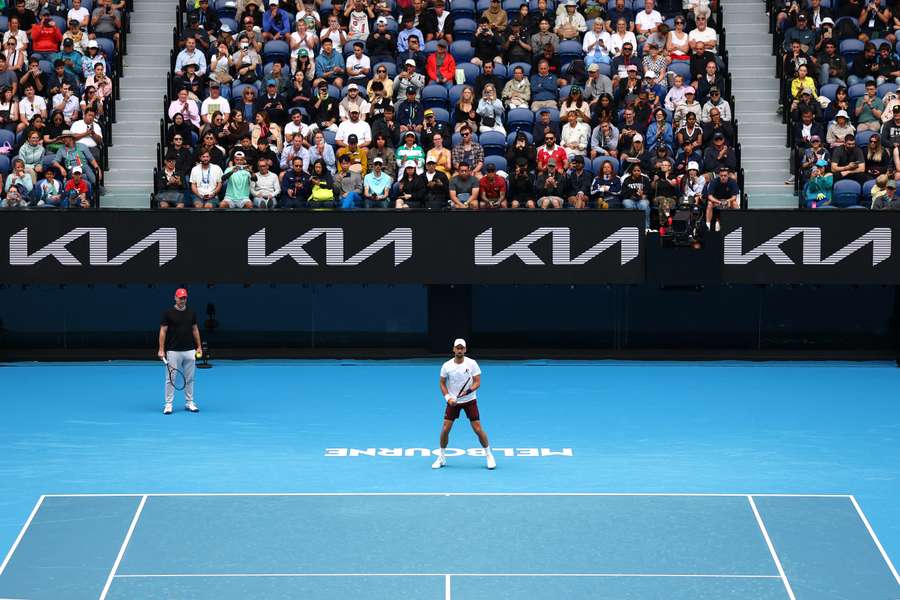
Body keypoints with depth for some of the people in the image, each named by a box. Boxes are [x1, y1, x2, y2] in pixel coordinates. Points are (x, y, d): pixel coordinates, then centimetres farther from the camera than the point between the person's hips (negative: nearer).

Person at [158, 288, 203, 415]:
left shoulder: (191, 313, 7)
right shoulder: (168, 313, -4)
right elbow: (163, 331, -4)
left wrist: (199, 347, 9)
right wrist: (161, 349, -10)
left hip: (189, 351, 3)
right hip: (173, 351, -3)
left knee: (189, 379, 8)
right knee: (171, 379, -1)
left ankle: (189, 403, 17)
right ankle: (168, 404, 4)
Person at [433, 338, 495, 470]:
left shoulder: (472, 364, -10)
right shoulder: (447, 366, -6)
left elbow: (477, 382, -10)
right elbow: (442, 383, 4)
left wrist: (468, 391, -27)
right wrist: (448, 397, -10)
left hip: (469, 400, -1)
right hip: (453, 401, 1)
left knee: (478, 428, -5)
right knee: (445, 428, -5)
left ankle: (489, 455, 11)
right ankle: (441, 457, 11)